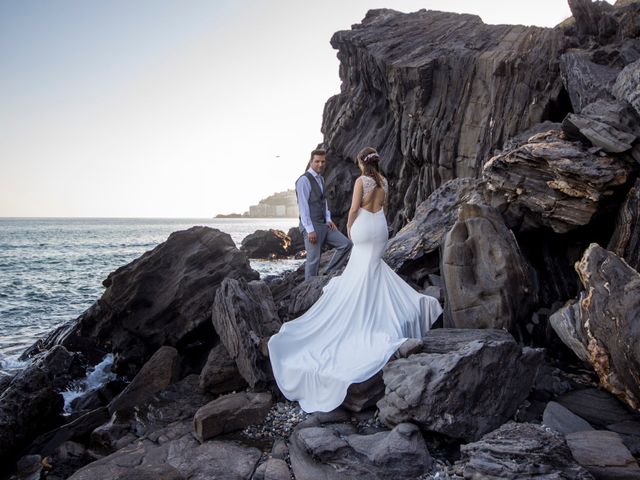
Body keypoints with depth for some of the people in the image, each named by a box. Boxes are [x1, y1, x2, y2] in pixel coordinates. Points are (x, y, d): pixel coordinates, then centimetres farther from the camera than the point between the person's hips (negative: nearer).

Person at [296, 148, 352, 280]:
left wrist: (328, 220, 5)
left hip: (324, 225, 8)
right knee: (313, 260, -4)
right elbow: (303, 206, -17)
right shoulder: (304, 180, -12)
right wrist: (310, 230, -20)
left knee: (346, 244, 2)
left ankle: (327, 274, 11)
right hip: (311, 226, -8)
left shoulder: (320, 179, 15)